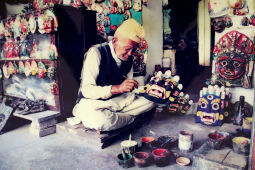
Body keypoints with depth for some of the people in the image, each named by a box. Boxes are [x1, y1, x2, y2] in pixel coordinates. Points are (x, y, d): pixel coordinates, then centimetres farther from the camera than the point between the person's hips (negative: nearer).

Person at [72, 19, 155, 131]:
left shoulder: (128, 58, 2)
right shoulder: (96, 53, -18)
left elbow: (128, 88, 12)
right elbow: (86, 90, -26)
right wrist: (118, 88, -36)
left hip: (118, 100, 6)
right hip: (92, 102, -6)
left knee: (149, 102, -2)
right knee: (98, 121, -38)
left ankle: (110, 116, -11)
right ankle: (131, 117, -8)